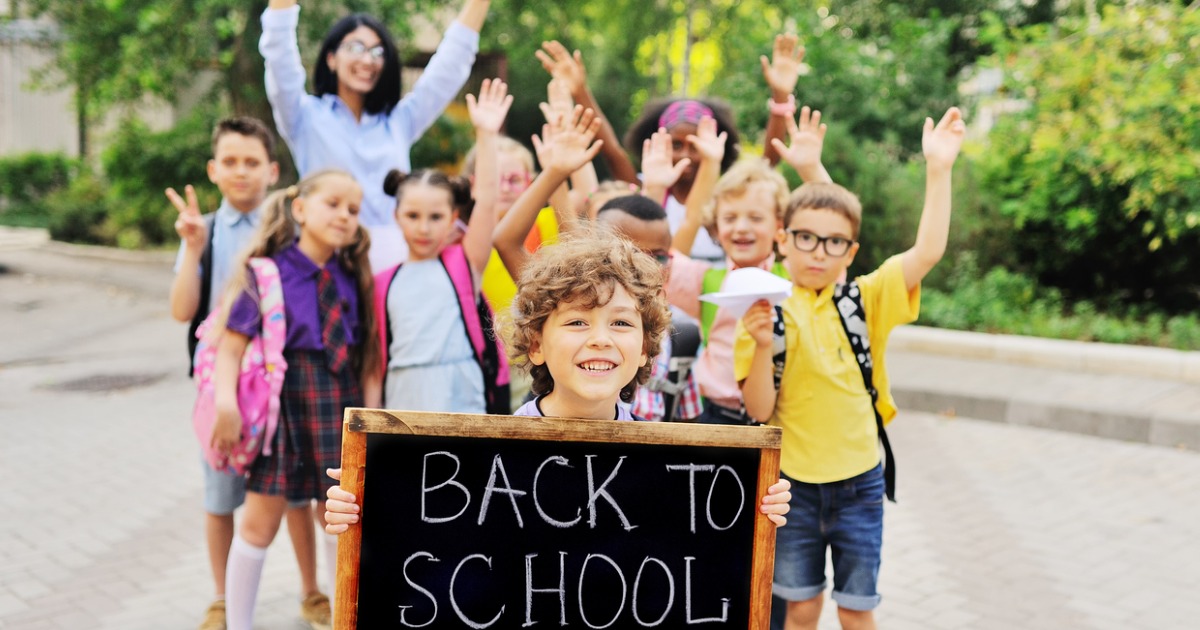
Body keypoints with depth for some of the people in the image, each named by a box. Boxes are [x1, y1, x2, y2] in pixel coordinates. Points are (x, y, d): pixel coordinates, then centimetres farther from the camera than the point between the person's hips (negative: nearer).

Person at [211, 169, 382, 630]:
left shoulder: (352, 279, 4)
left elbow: (367, 353, 4)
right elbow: (231, 345, -12)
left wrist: (370, 413, -2)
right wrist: (226, 403, -23)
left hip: (340, 402, 4)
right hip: (281, 398, -3)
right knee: (261, 520, 2)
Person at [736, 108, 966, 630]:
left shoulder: (865, 300, -3)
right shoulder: (765, 313, -7)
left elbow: (927, 253, -15)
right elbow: (759, 410, -11)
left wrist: (939, 169, -21)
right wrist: (763, 346, -27)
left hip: (859, 481, 1)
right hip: (794, 482, -1)